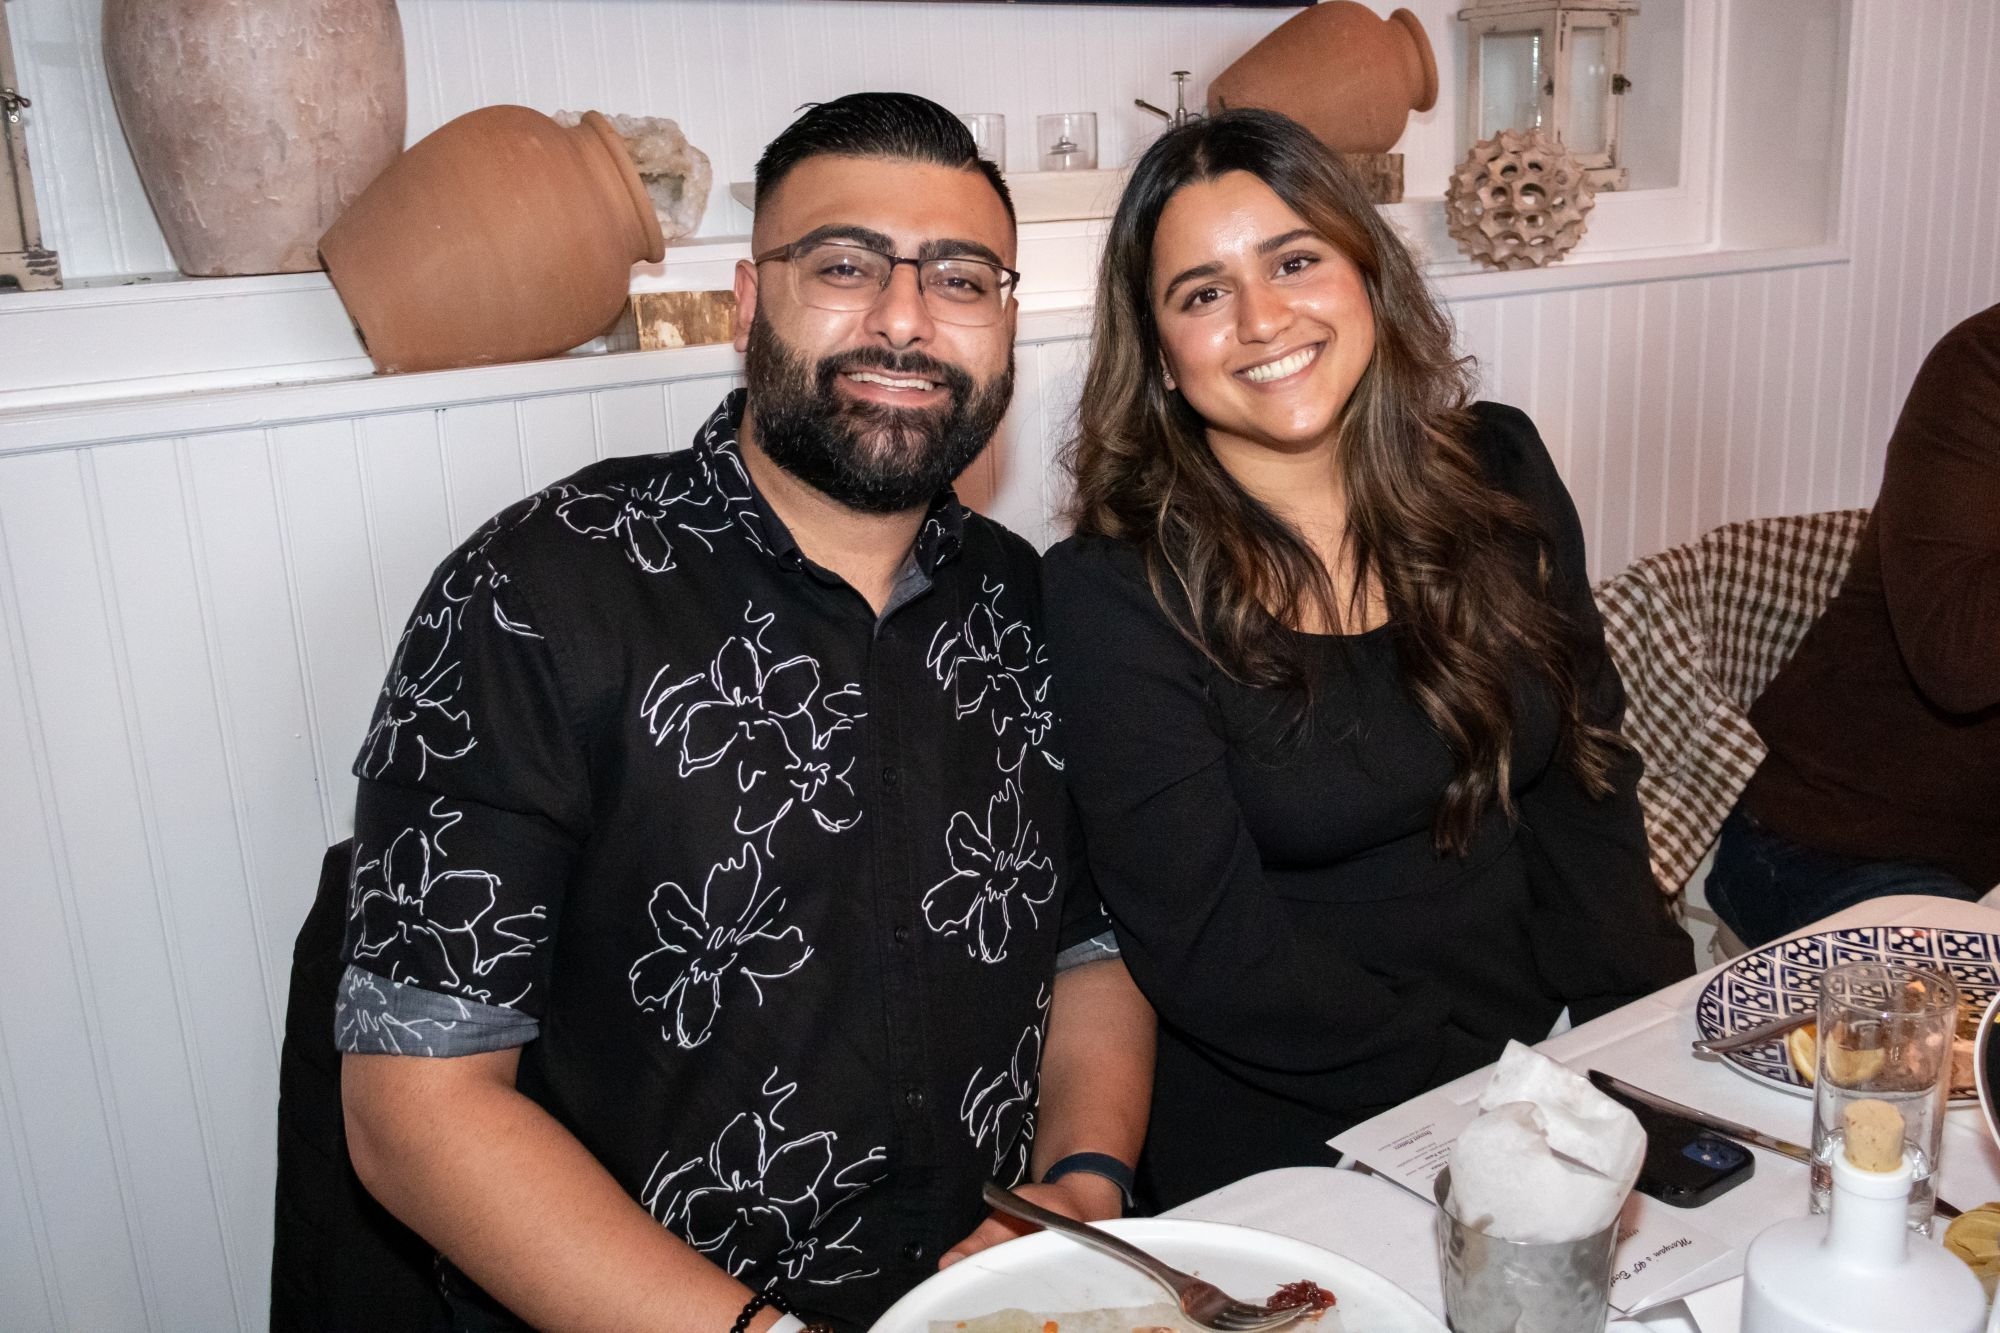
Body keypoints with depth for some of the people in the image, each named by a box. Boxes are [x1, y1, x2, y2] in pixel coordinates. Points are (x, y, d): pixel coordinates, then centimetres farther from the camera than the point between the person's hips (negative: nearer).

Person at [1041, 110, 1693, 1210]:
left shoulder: (1496, 471, 4)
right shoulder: (1115, 593, -12)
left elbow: (1581, 778, 8)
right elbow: (1209, 958, -12)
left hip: (1571, 1065, 5)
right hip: (1297, 1145, -5)